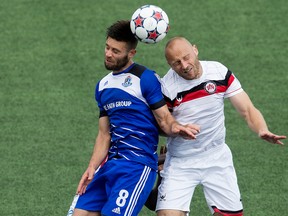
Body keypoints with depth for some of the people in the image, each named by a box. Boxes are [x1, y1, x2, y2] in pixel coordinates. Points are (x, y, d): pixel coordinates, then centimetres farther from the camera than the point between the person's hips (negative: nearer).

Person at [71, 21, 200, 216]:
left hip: (138, 164, -8)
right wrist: (91, 169, 4)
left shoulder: (146, 79, -6)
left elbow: (164, 119, -7)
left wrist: (176, 128, -30)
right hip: (111, 163, 8)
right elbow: (104, 134, 16)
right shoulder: (103, 86, 16)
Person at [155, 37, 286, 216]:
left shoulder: (220, 72, -9)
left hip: (218, 160, 3)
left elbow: (247, 110, -7)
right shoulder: (167, 87, -16)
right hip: (180, 164, -3)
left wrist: (262, 130, -27)